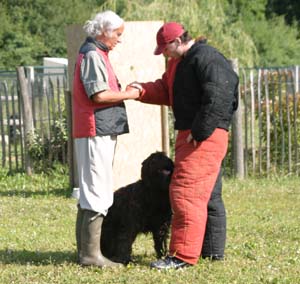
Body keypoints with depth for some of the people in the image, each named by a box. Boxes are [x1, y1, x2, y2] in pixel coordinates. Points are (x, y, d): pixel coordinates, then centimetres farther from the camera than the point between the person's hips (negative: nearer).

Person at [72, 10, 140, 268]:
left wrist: (125, 92, 6)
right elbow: (99, 95, -21)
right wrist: (128, 95, -9)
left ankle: (85, 250, 17)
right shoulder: (93, 55, -12)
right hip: (96, 131, -11)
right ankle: (91, 253, -9)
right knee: (98, 192, -10)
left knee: (90, 191, 13)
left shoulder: (95, 54, 19)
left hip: (98, 132, 11)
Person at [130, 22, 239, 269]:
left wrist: (200, 132, -22)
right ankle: (212, 250, 24)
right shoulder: (179, 62, 17)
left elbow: (216, 99, -22)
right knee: (208, 194, 16)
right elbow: (166, 90, 20)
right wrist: (143, 91, 1)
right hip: (190, 135, 11)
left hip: (206, 137, -11)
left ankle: (183, 255, -13)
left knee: (186, 192, -13)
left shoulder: (206, 59, -16)